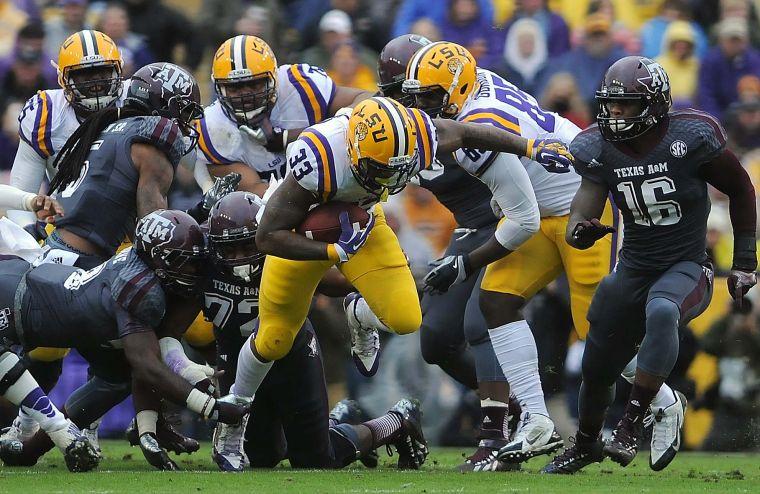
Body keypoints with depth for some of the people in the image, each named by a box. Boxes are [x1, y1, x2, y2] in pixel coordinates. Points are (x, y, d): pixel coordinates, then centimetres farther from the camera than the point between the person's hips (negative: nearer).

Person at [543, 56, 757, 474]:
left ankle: (632, 424, -31)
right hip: (634, 268, 5)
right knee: (597, 369, 12)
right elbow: (586, 201, -13)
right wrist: (578, 230, -39)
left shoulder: (691, 137, -16)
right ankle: (585, 445, 43)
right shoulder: (599, 147, -6)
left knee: (661, 313, -39)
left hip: (686, 267, -5)